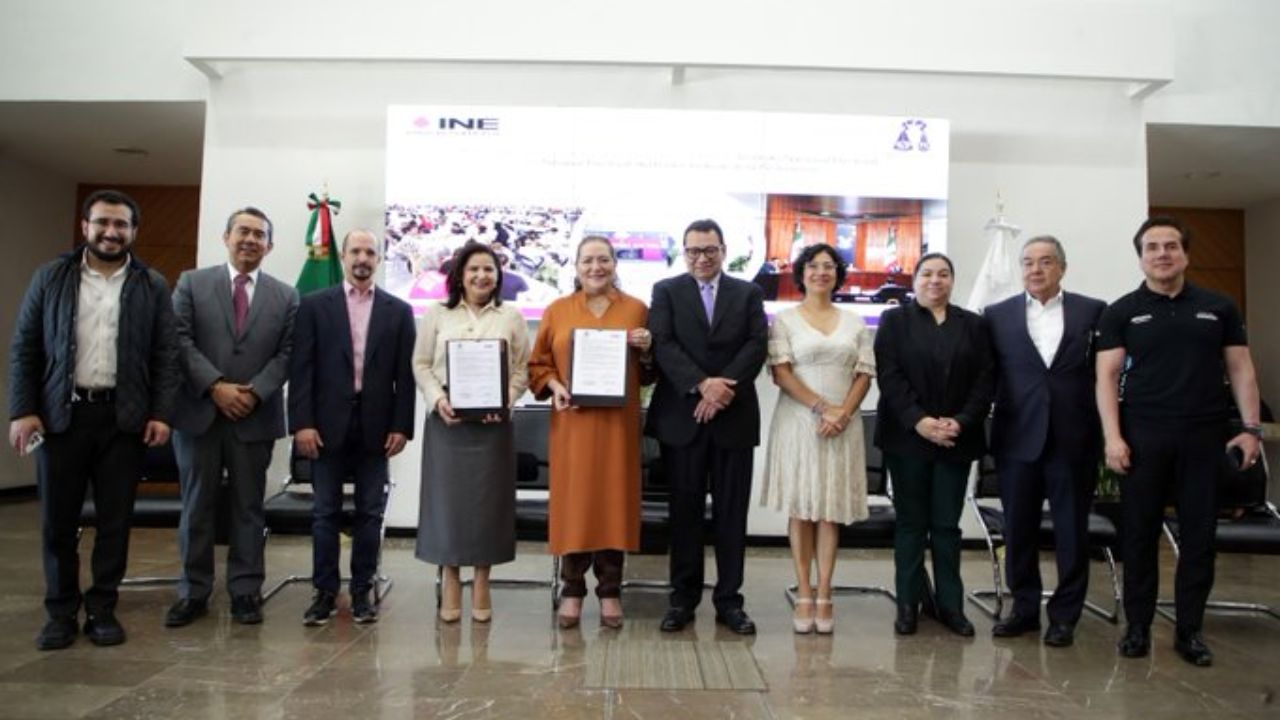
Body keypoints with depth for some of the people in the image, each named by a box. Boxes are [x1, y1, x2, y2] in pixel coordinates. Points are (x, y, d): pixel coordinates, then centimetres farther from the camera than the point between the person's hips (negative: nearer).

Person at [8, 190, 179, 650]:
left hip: (124, 418, 0)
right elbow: (24, 348, 4)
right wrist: (23, 410, -5)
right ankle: (61, 613, 20)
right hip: (61, 414, 1)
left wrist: (161, 414, -6)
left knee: (115, 520, 5)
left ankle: (102, 609, 17)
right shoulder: (50, 278, 6)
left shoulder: (152, 286, 5)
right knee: (57, 521, 7)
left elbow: (166, 356, 2)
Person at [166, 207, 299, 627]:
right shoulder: (192, 283, 7)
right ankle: (193, 592, 18)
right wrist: (216, 386, -13)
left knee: (249, 507, 6)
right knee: (196, 505, 8)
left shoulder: (286, 297, 8)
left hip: (255, 417, 0)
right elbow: (181, 340, -2)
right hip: (199, 413, 0)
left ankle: (246, 592, 14)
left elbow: (286, 353, 1)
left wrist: (254, 392, -12)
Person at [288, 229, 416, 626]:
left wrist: (401, 426, -3)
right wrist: (302, 422, -8)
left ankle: (362, 591, 16)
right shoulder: (314, 305, 5)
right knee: (325, 512, 5)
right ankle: (325, 592, 15)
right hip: (328, 424, 0)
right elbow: (301, 368, 0)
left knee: (370, 513, 6)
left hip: (375, 426, 1)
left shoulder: (399, 311, 7)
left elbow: (405, 374, 4)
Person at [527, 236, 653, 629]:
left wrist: (645, 351, -9)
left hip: (618, 424, 0)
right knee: (573, 501, 3)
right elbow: (538, 364, 8)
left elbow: (648, 373, 11)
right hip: (572, 423, 0)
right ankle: (572, 591, 14)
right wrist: (555, 387, -10)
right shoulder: (556, 311, 7)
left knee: (614, 500, 3)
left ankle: (610, 591, 14)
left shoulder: (636, 309, 7)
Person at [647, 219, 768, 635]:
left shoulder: (748, 294, 10)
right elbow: (664, 346, -6)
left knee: (731, 512, 6)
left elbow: (757, 345, -2)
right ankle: (683, 597, 17)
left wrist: (723, 387, -16)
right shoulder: (666, 291, 7)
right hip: (682, 418, -1)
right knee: (685, 511, 6)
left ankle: (728, 599, 16)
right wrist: (702, 384, -19)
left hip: (734, 417, 1)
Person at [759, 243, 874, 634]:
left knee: (832, 509, 4)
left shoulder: (855, 323, 12)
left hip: (843, 424, 2)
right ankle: (804, 594, 8)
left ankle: (824, 595, 9)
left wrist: (843, 413, -10)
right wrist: (821, 407, -15)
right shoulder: (785, 319, 3)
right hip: (798, 421, -2)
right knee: (801, 508, 2)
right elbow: (781, 372, -5)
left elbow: (864, 375, 7)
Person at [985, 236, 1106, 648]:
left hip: (1074, 439, -1)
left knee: (1072, 532, 8)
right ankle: (1025, 609, 24)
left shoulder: (1093, 312, 3)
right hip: (1017, 439, 1)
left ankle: (1064, 615, 21)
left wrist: (1105, 430, -6)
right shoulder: (997, 315, 5)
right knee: (1018, 531, 9)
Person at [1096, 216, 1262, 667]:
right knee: (1139, 532, 5)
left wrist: (1251, 427, -1)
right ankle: (1138, 626, 16)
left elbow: (1240, 369, 9)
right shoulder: (1122, 312, 3)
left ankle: (1189, 630, 19)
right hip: (1143, 436, -1)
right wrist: (1112, 436, -10)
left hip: (1205, 436, 2)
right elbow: (1107, 376, -1)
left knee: (1199, 534, 6)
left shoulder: (1219, 308, 8)